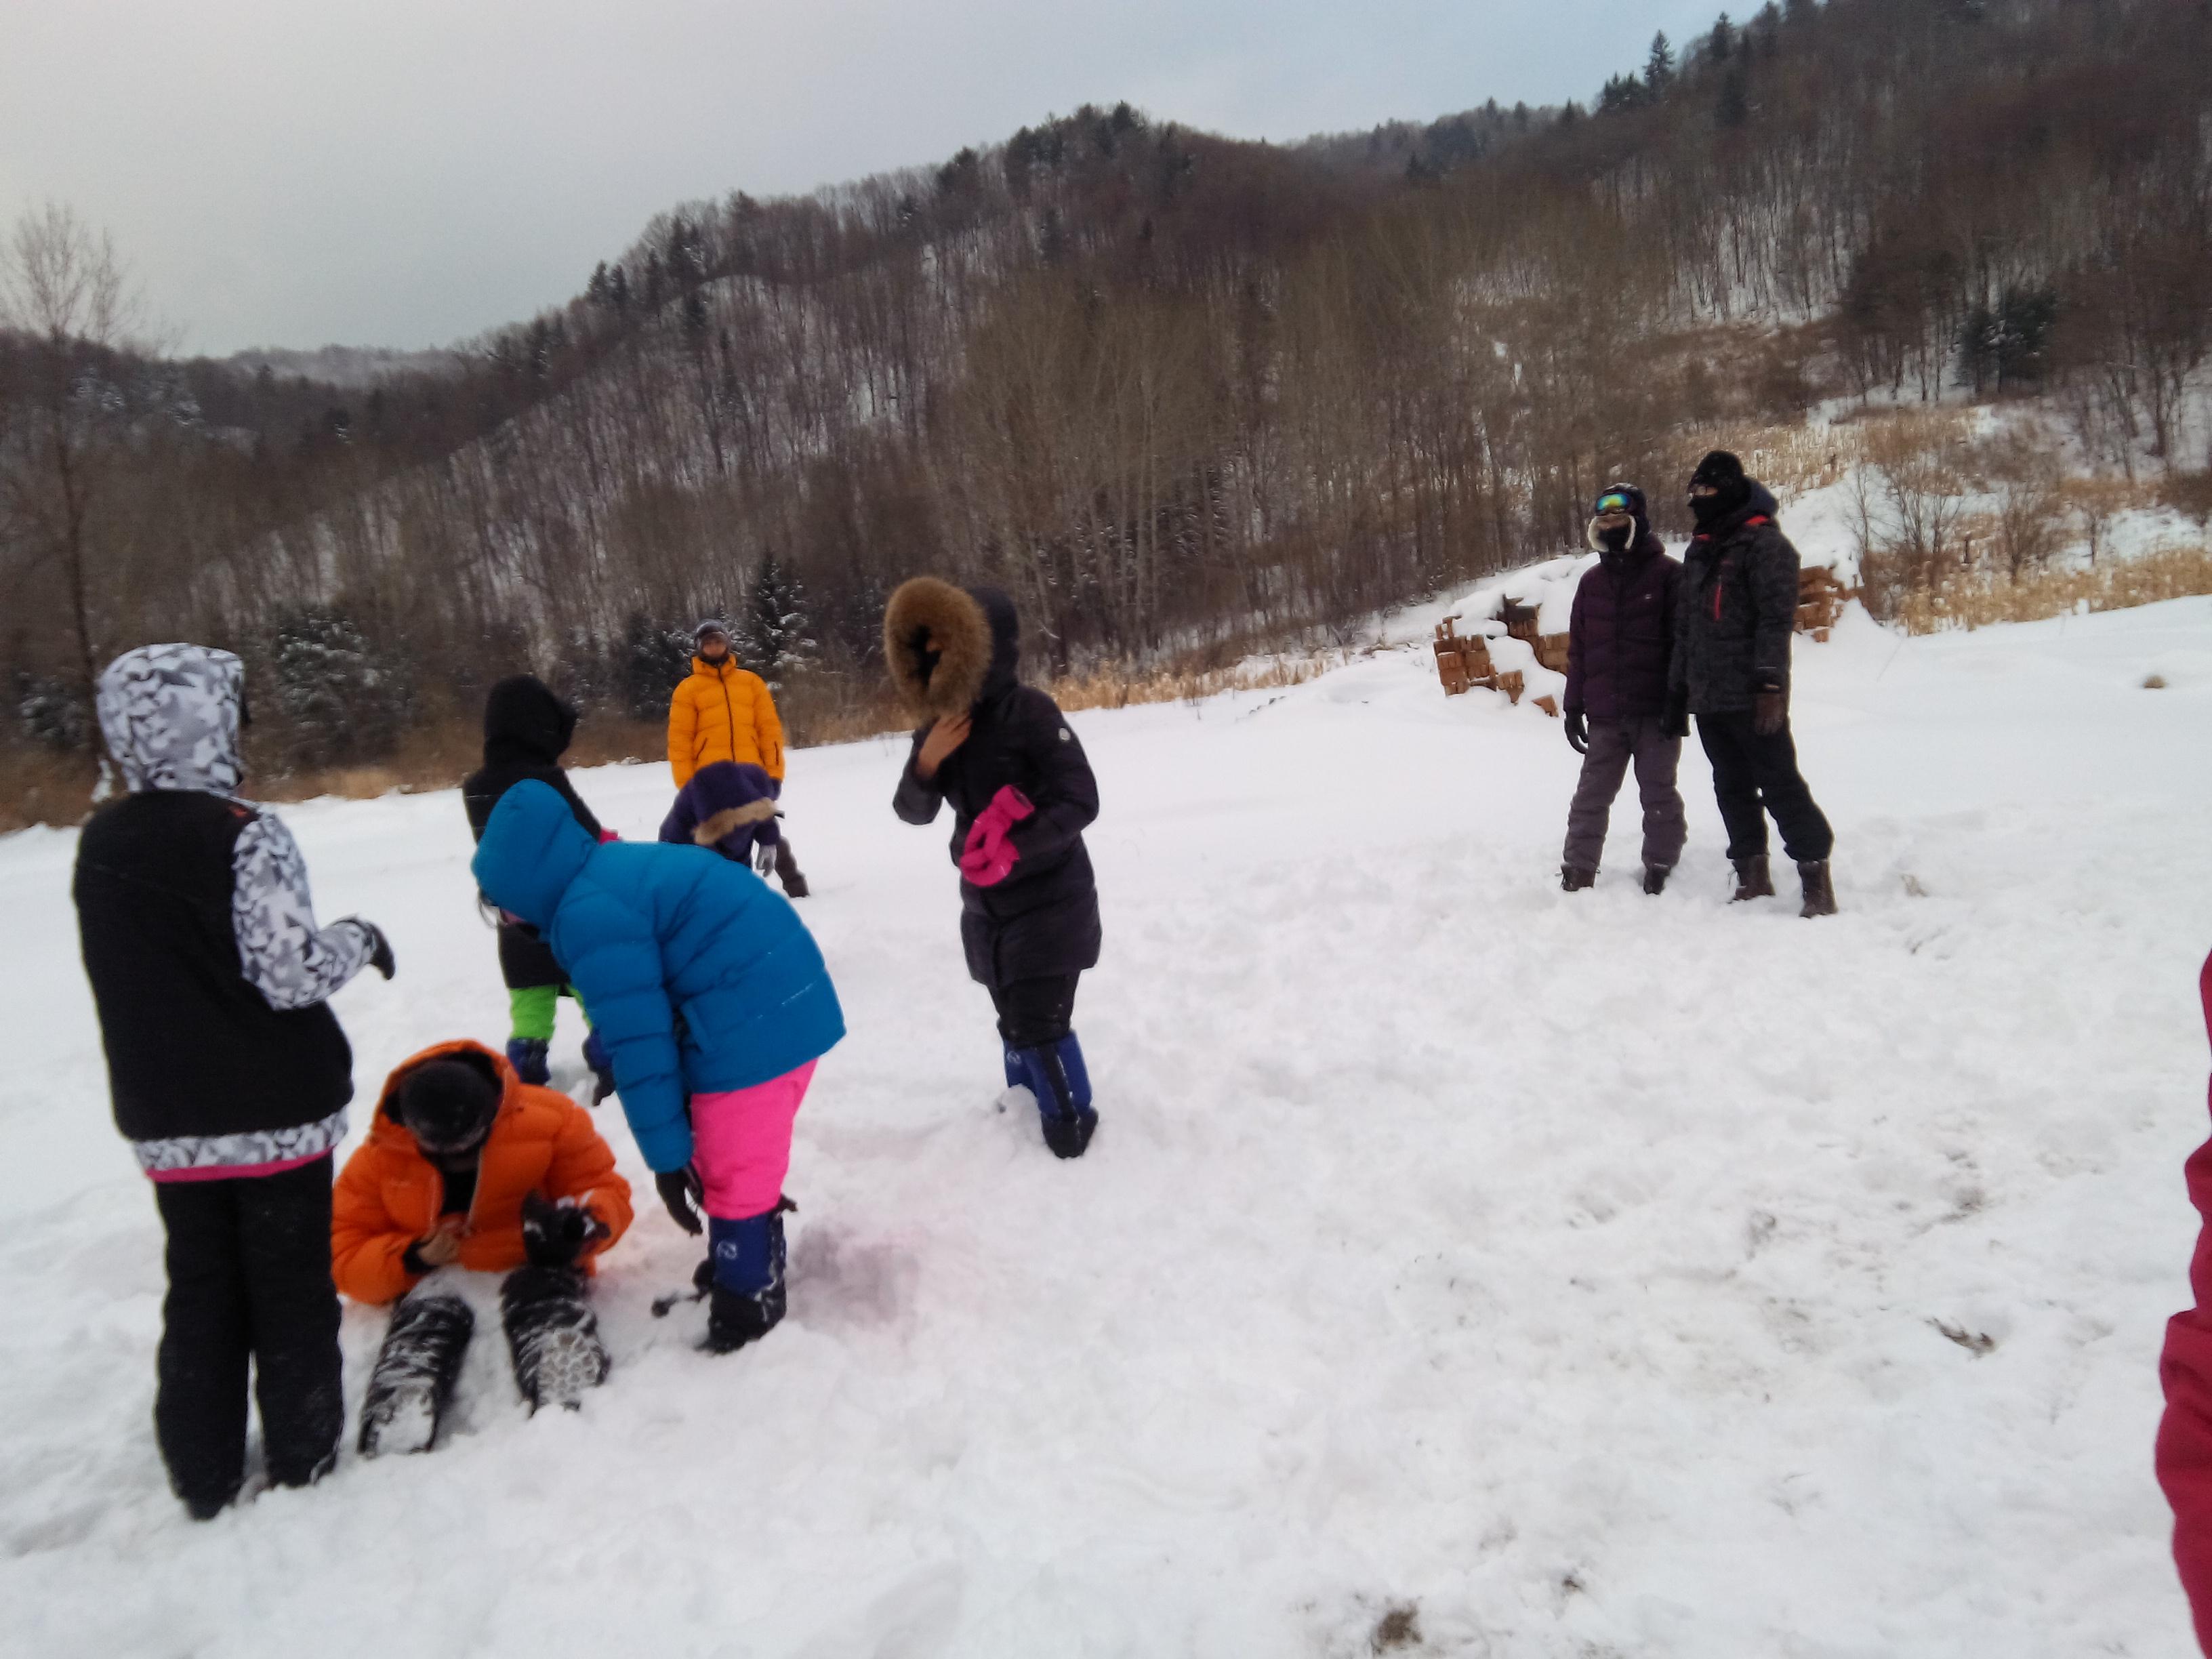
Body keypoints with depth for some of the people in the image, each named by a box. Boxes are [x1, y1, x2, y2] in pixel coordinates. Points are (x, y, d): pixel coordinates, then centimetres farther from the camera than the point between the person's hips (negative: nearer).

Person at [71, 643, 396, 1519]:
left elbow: (134, 971, 12)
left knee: (200, 1291, 16)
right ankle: (302, 1465, 19)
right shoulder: (245, 835, -18)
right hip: (276, 1110, -6)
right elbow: (292, 970, -21)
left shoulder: (99, 844, 4)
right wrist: (360, 938, -4)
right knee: (292, 1290, 8)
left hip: (167, 1119, 6)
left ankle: (204, 1477, 26)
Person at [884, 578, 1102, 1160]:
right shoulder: (941, 720, 2)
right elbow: (914, 811, 3)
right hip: (986, 906, 6)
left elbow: (1080, 801, -20)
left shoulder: (1030, 711, -18)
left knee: (1042, 1026, -7)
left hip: (1050, 901, -6)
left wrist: (1016, 847, -32)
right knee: (1015, 1022, 15)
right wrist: (927, 761, -17)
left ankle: (1072, 1132, 11)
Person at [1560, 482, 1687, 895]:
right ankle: (1577, 872, 12)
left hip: (1655, 712, -4)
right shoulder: (1591, 581, 11)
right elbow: (1578, 649, 12)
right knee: (1592, 795, 6)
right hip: (1605, 715, 4)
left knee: (1658, 794, 6)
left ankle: (1660, 871, 17)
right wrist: (1574, 706, 8)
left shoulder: (1668, 574, -3)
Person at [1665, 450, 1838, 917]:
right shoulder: (1699, 551, 19)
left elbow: (1777, 617, -15)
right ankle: (1752, 875, 18)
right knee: (1732, 790, 11)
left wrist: (1770, 682, -23)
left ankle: (1816, 876, -2)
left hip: (1751, 698, -8)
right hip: (1708, 698, 8)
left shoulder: (1763, 542, -5)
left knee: (1780, 785, -7)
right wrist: (1678, 693, 18)